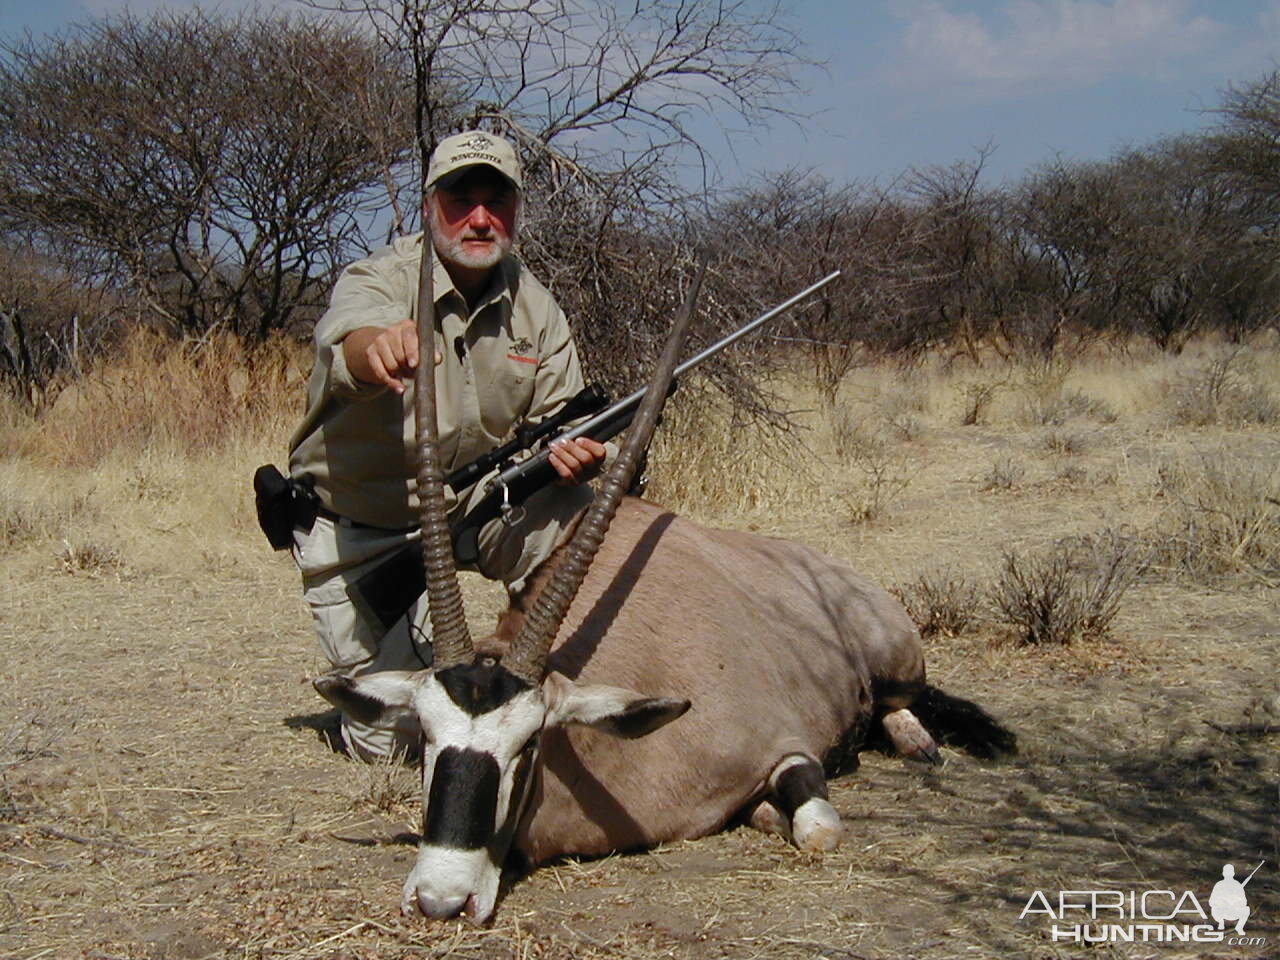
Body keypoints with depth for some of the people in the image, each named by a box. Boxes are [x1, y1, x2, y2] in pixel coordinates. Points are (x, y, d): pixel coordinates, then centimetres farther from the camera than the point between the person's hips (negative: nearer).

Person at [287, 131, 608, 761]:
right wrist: (379, 348, -69)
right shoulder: (378, 282, -19)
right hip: (360, 529, -4)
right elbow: (348, 338, -43)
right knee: (388, 738, -7)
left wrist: (574, 453, -27)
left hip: (474, 503, 4)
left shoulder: (533, 307, -4)